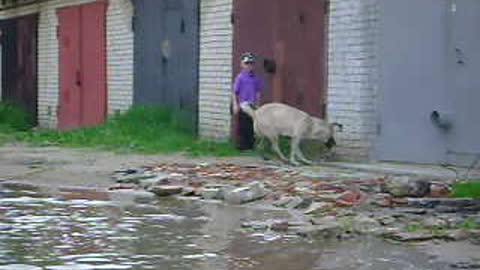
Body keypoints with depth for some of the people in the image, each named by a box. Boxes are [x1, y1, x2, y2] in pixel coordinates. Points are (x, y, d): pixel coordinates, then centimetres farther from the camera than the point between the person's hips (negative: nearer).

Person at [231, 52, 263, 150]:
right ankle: (242, 145, 5)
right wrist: (235, 105, -12)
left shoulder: (256, 78, 7)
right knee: (242, 127, -1)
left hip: (252, 105, 5)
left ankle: (251, 145, 15)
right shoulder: (240, 77, -6)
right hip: (242, 105, -4)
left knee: (252, 126, 7)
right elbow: (234, 92, -5)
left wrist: (257, 102, 8)